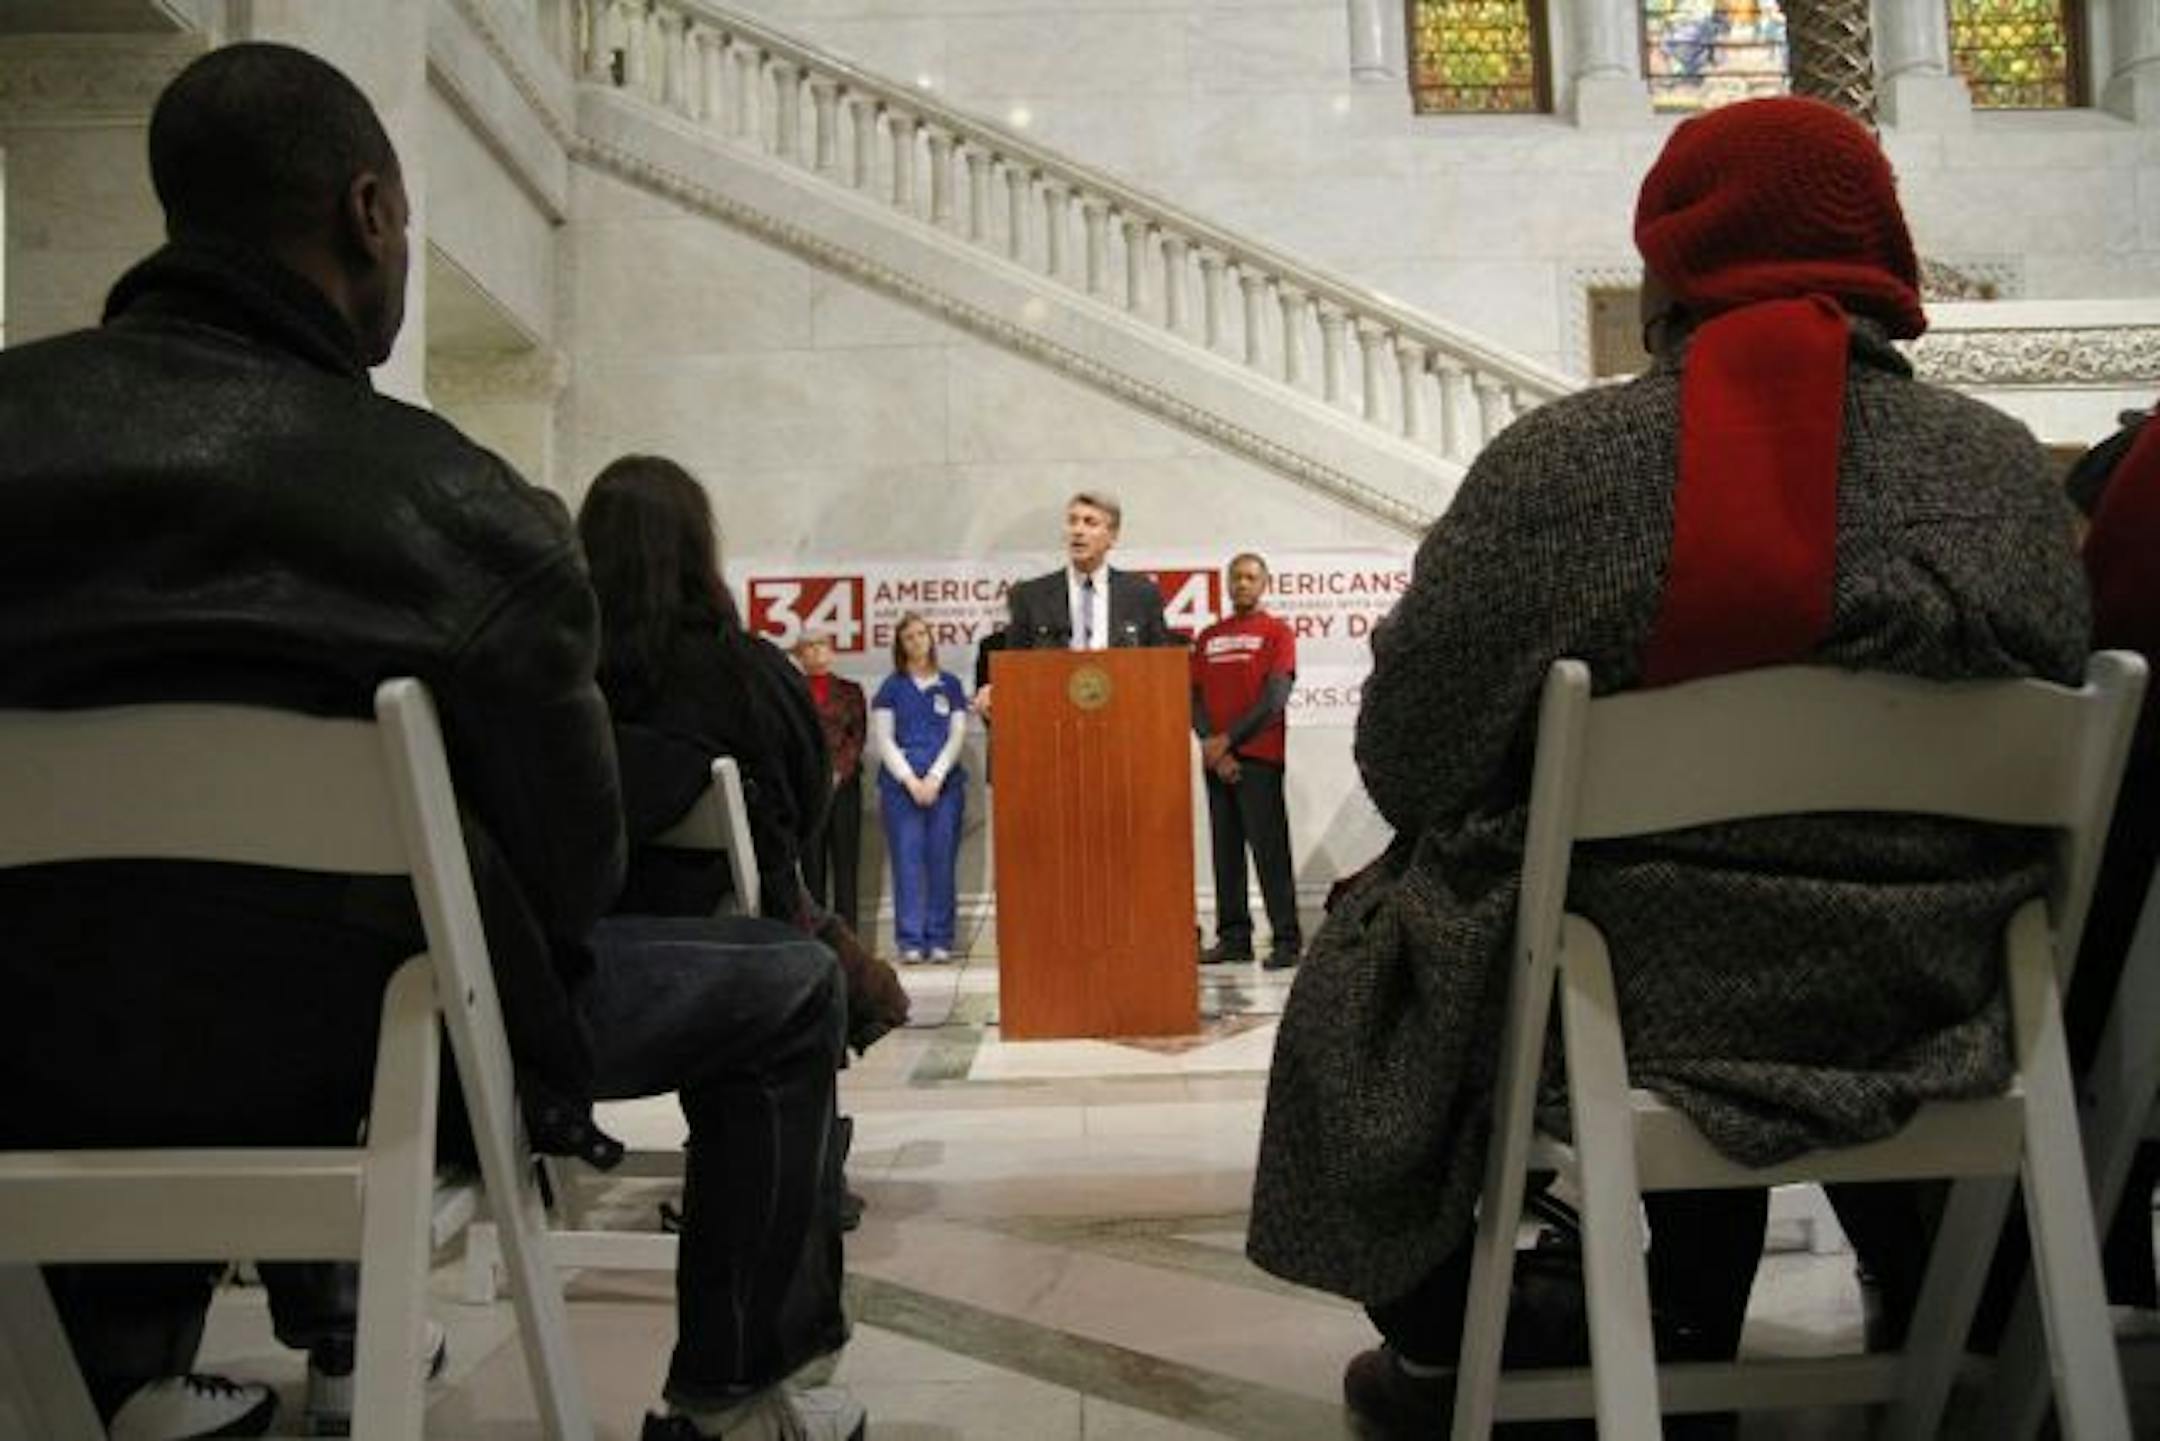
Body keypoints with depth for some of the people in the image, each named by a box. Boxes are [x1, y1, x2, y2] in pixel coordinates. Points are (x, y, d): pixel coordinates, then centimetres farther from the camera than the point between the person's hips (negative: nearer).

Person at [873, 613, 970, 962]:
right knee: (907, 860, -3)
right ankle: (910, 942, 1)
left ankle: (940, 940, 6)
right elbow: (883, 740, 3)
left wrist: (934, 778, -6)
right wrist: (910, 780, -7)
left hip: (945, 783, 1)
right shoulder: (891, 687, 8)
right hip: (900, 783, -1)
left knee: (942, 860, 0)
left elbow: (957, 736, 6)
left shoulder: (950, 684, 11)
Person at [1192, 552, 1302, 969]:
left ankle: (1286, 940, -3)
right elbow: (1195, 697, 10)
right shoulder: (1208, 637, 15)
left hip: (1259, 758, -5)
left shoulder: (1276, 633, 2)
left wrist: (1227, 739, -10)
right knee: (1225, 850, 6)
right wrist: (1215, 750, -4)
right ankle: (1233, 937, 11)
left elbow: (1274, 699, -8)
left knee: (1270, 849, -6)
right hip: (1217, 760, 5)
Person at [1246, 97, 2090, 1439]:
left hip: (1643, 1007, -3)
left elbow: (1409, 760, -11)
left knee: (1377, 941, 24)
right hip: (1932, 1014, 4)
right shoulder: (2007, 465, -4)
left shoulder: (1556, 460, -15)